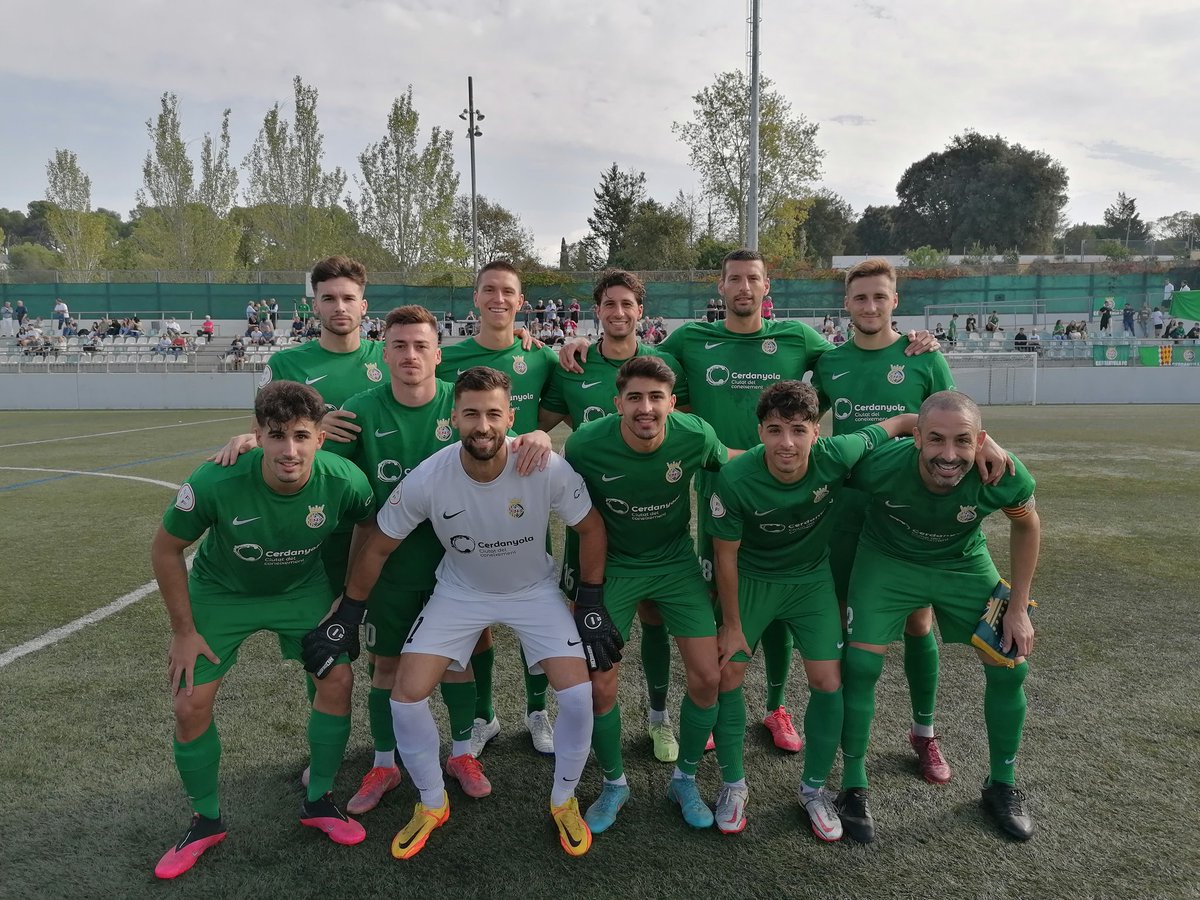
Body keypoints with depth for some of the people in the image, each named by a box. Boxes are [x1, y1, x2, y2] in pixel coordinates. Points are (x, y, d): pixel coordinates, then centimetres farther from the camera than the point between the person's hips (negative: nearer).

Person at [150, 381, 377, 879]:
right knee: (191, 704, -3)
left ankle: (318, 801, 17)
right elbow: (165, 549, -16)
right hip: (221, 592, -1)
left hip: (302, 588, 1)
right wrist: (183, 630, -10)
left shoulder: (344, 481, -31)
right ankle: (206, 820, 23)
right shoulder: (216, 481, -35)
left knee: (337, 679, -8)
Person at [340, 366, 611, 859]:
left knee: (578, 694, -14)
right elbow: (377, 546, -9)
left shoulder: (547, 468, -28)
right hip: (460, 592, 1)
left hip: (534, 590, -1)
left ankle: (564, 801, 17)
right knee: (406, 697, -9)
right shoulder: (427, 478, -25)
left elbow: (590, 528, -10)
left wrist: (591, 604, -8)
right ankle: (432, 805, 20)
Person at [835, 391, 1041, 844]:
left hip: (964, 564, 2)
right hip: (888, 560, -2)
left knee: (1010, 667, 1)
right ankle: (853, 787, 11)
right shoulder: (881, 466, -36)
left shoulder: (1004, 476, -30)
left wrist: (1018, 609, -4)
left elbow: (1026, 526, -6)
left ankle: (1003, 785, 27)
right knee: (859, 665, -11)